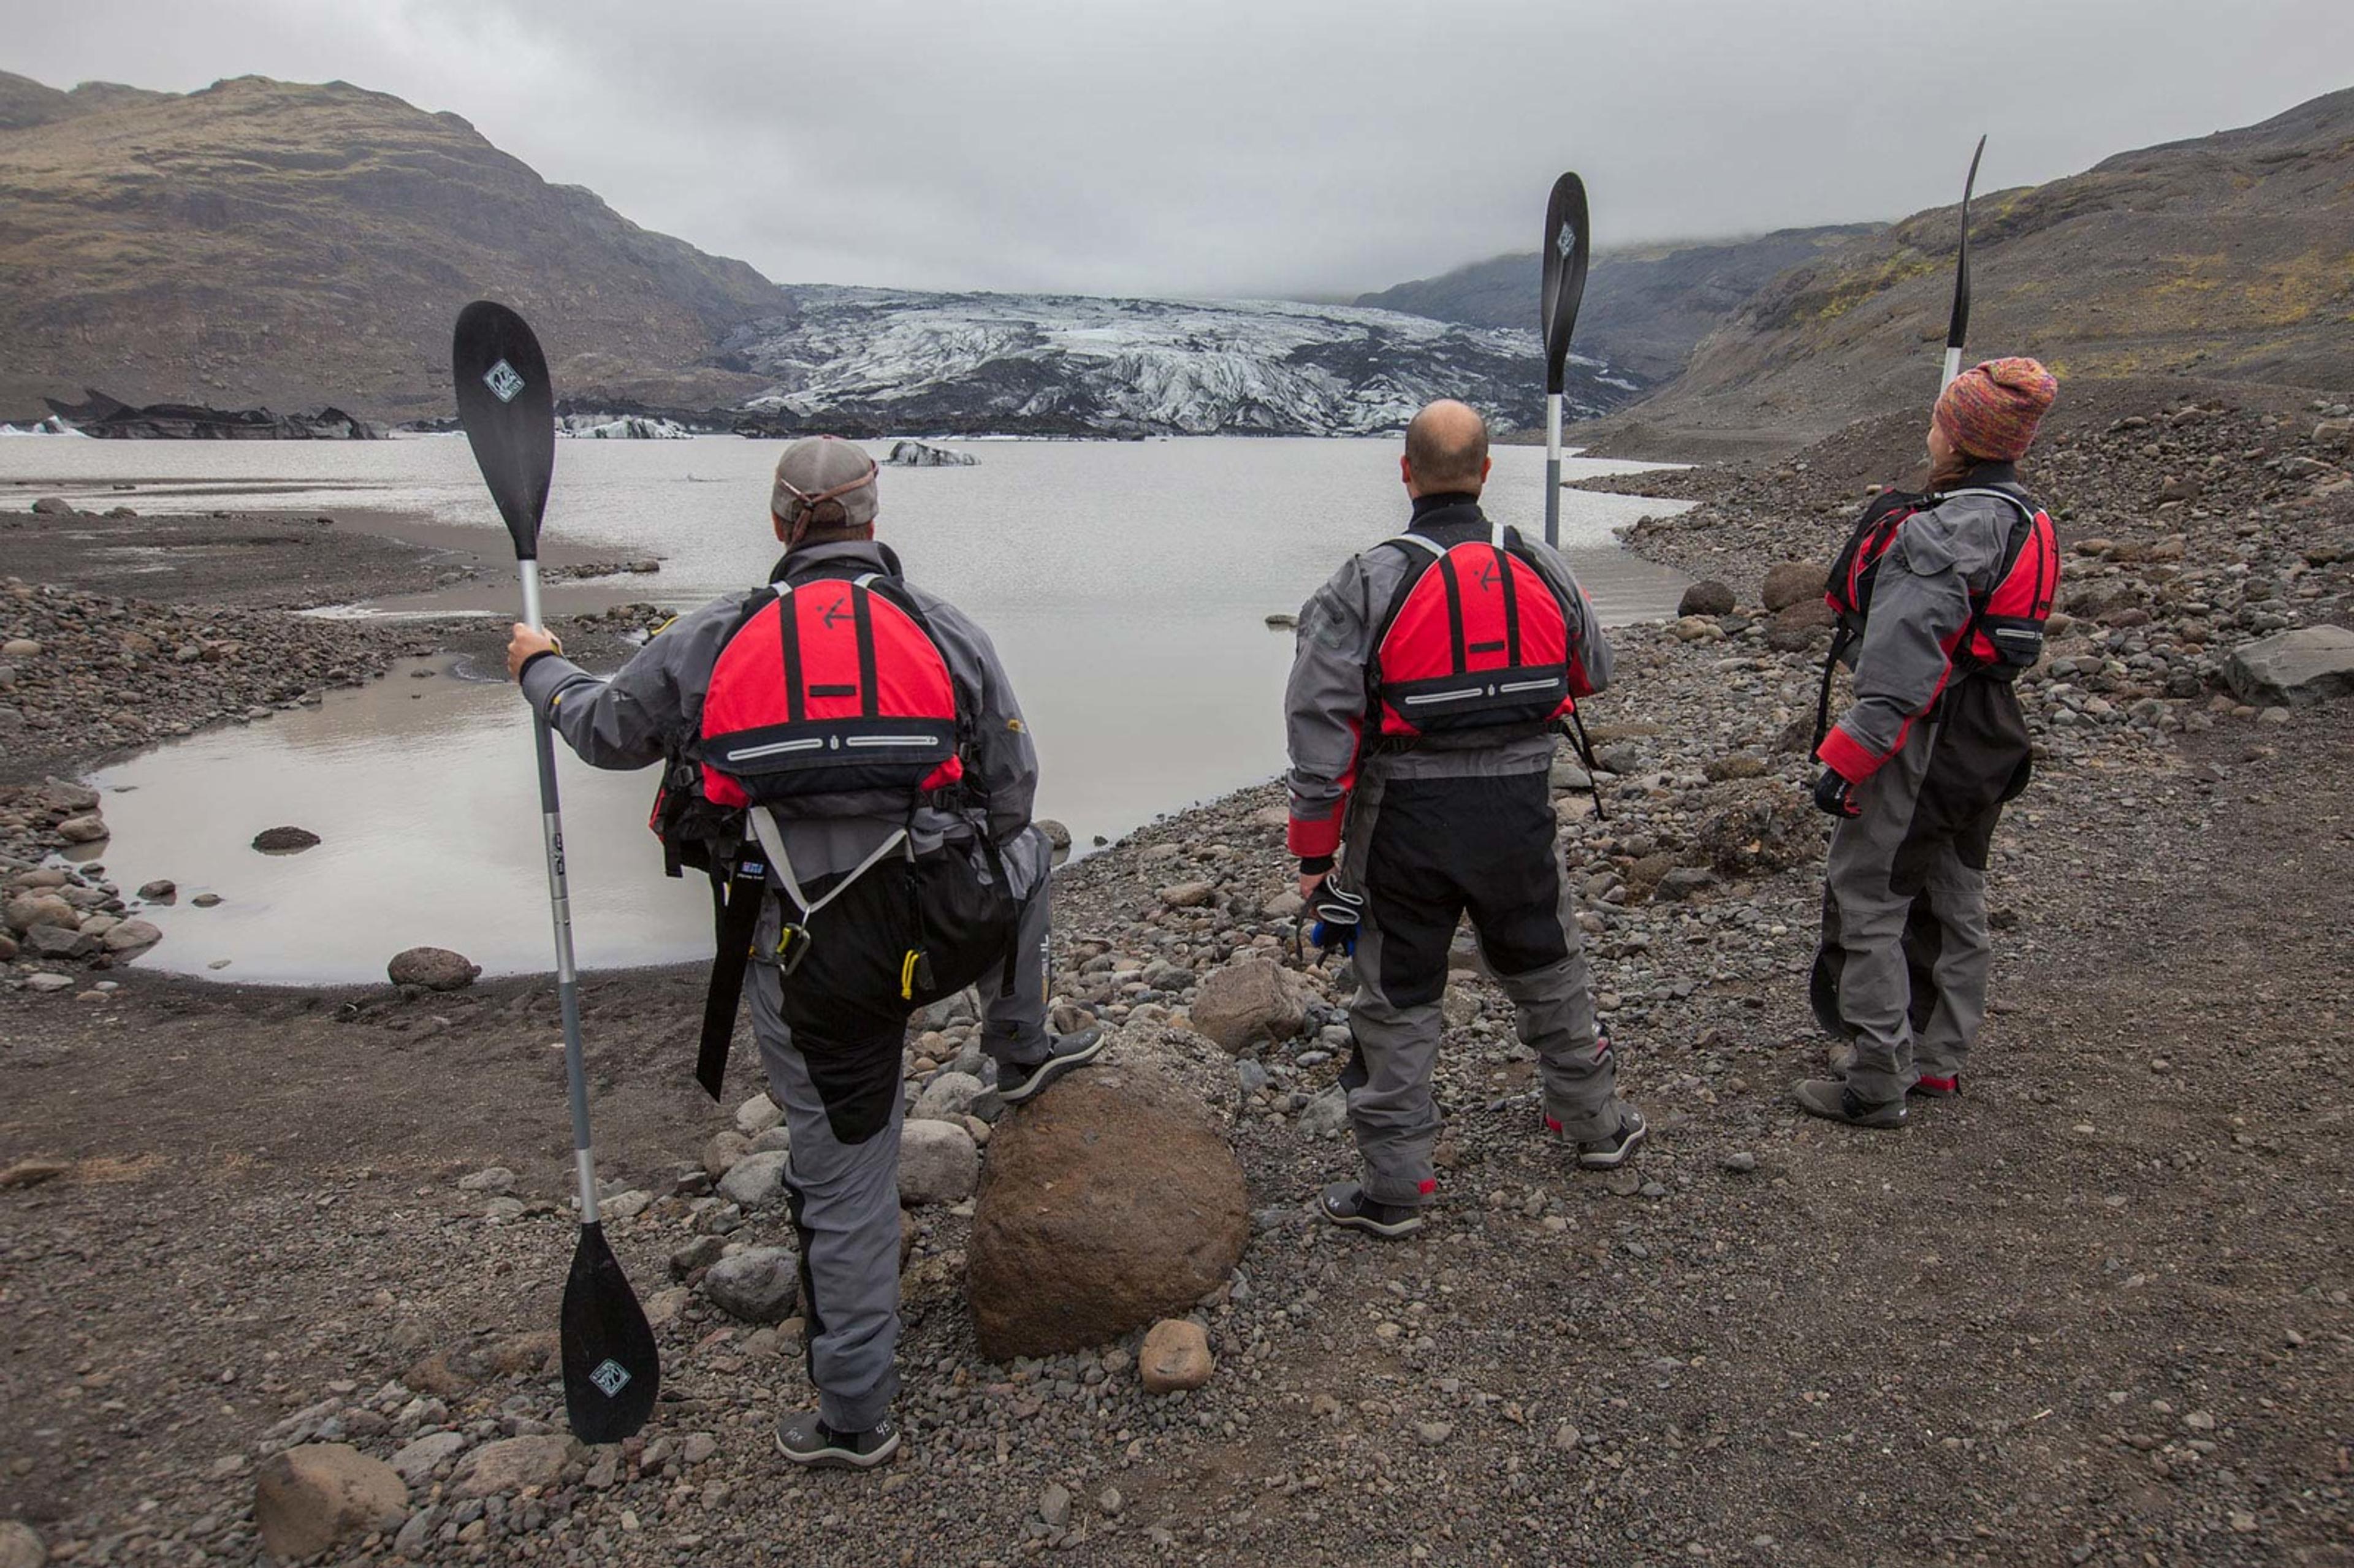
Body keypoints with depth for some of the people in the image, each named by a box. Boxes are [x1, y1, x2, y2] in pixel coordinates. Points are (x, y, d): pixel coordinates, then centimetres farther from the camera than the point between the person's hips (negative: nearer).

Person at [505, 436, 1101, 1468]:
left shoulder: (707, 644, -1)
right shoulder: (949, 634, -1)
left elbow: (604, 731, 15)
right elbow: (1011, 797, 4)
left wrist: (540, 669, 37)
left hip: (810, 965, 0)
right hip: (948, 929, 0)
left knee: (843, 1188, 14)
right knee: (1028, 855, 34)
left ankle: (853, 1418, 28)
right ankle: (1022, 1054, 48)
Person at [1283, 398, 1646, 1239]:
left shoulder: (1365, 586, -13)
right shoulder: (1545, 572, -2)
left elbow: (1320, 730, -15)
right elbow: (1594, 674, 14)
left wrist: (1315, 854, -7)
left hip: (1406, 822, -3)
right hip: (1520, 813, 3)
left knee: (1397, 1002, 10)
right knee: (1549, 973, 24)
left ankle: (1395, 1188, 18)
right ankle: (1595, 1123, 42)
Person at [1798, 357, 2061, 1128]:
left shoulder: (1947, 530, -21)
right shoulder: (2027, 523, 10)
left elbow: (1904, 665, -26)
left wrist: (1848, 758, -23)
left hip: (1925, 740, -10)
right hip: (1988, 739, 10)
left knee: (1868, 904, -2)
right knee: (1954, 903, 18)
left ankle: (1875, 1085, 4)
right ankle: (1937, 1059, 31)